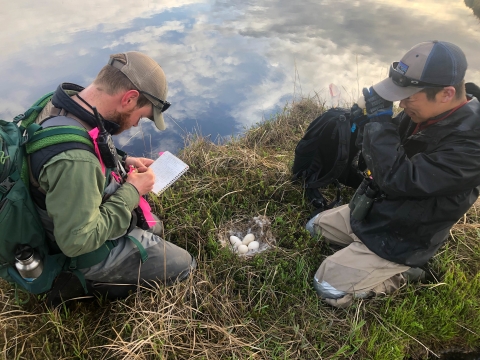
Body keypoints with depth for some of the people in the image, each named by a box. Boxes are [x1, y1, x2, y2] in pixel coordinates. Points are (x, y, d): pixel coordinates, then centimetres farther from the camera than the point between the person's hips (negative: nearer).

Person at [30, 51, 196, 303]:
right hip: (90, 252, -8)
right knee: (183, 266, 4)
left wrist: (123, 161, -4)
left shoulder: (59, 103, -12)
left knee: (154, 228, 29)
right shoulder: (74, 160, -40)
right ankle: (87, 281, 4)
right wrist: (132, 192, -25)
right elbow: (78, 241, -33)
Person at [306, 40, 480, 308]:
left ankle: (404, 273, 9)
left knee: (327, 286, -5)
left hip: (399, 239, -8)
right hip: (371, 210, 8)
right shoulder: (423, 114, -6)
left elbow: (399, 180, -38)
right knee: (314, 227, 18)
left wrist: (380, 117, -33)